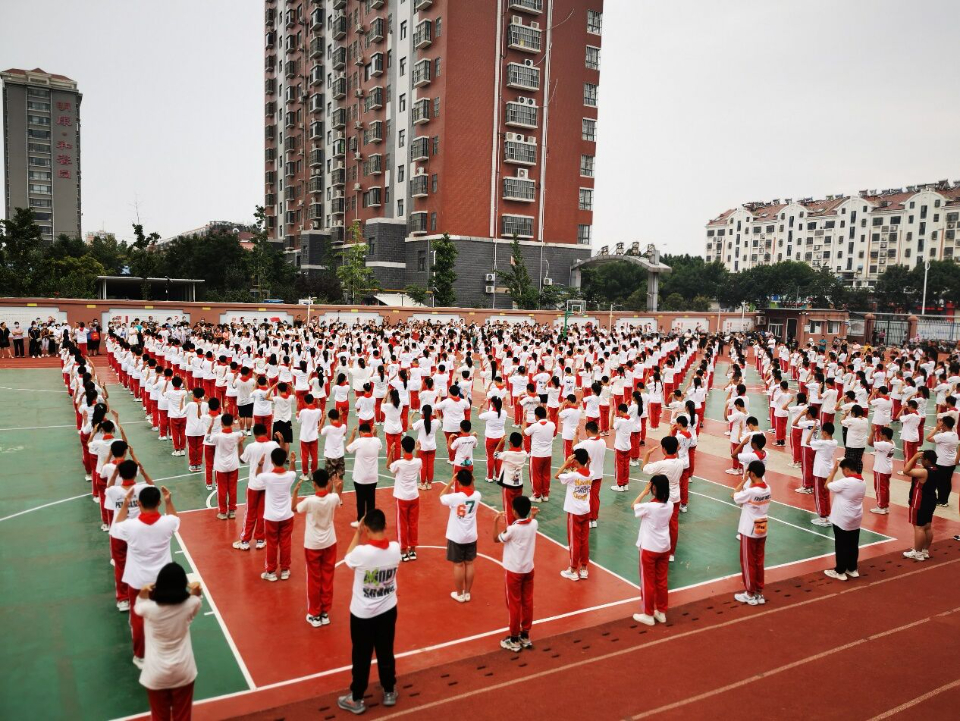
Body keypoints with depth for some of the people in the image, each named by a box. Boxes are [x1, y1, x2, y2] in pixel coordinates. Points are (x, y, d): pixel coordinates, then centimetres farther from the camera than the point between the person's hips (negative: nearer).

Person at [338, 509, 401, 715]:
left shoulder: (361, 552, -29)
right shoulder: (395, 548, -17)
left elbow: (347, 559, -4)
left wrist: (357, 533, -2)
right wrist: (378, 532, 1)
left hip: (363, 614, -3)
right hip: (388, 611, 4)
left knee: (361, 657, 15)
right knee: (386, 653, 22)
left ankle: (356, 700, 32)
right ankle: (389, 692, 39)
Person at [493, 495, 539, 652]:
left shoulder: (512, 528, -24)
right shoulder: (534, 524, -9)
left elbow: (496, 539, -6)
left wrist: (496, 522, 2)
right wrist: (532, 515, 23)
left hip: (513, 571, -5)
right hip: (528, 569, 5)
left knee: (514, 604, 7)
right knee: (527, 603, 15)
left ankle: (514, 640, 18)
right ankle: (525, 636, 27)